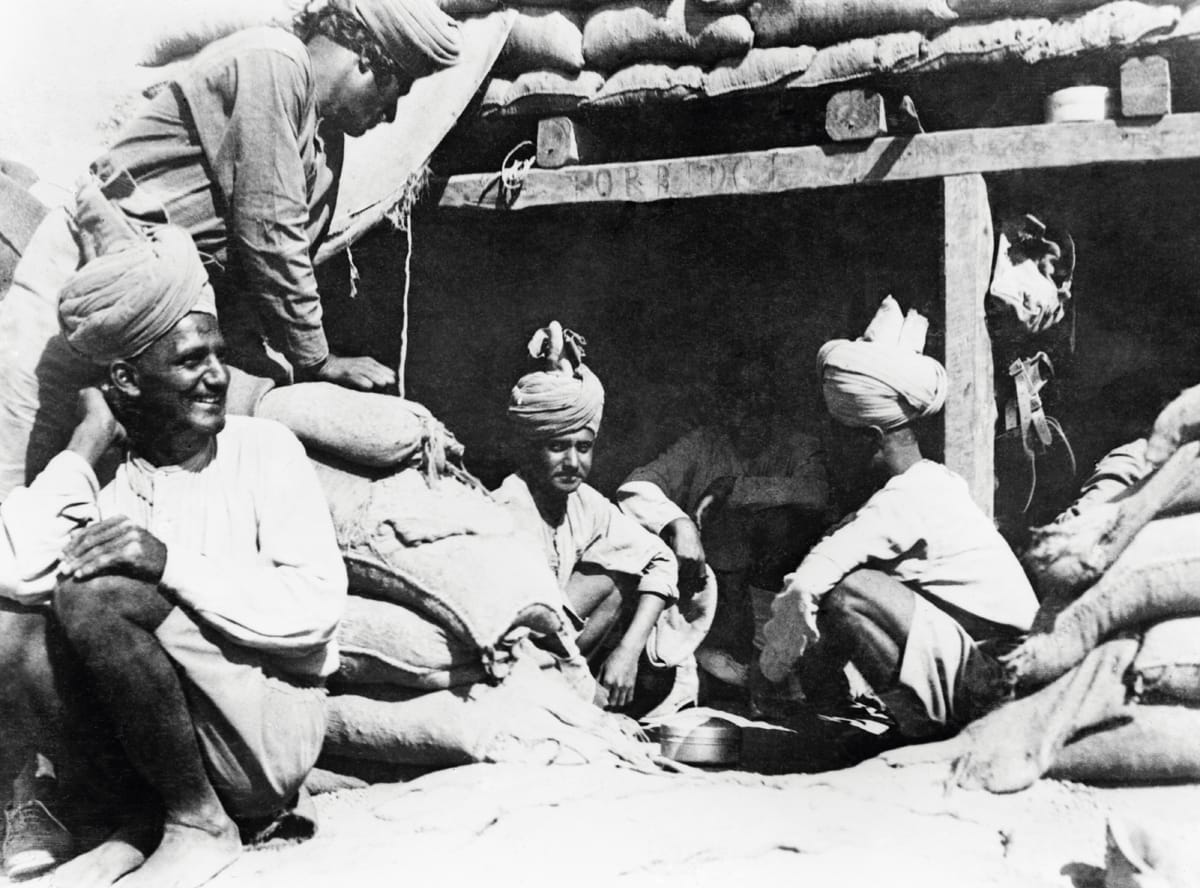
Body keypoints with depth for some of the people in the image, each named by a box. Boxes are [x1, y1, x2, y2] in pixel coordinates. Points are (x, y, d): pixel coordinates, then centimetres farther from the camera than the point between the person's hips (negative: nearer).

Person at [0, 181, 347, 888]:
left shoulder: (263, 449, -1)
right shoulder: (103, 477, 7)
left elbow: (316, 606, -13)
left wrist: (171, 560, -23)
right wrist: (91, 439, -5)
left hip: (272, 731, -4)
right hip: (147, 743, 4)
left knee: (98, 594, -24)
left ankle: (201, 824, -9)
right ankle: (143, 819, -2)